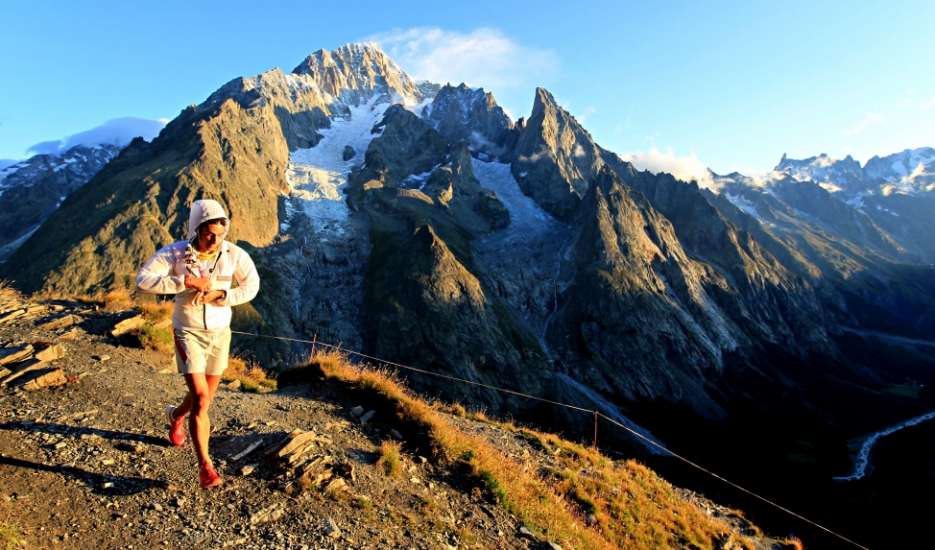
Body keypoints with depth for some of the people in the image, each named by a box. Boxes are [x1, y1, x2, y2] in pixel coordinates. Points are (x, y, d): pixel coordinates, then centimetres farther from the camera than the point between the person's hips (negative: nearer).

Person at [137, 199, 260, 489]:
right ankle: (205, 465, -3)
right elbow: (143, 280, -22)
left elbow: (251, 286, -4)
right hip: (188, 333, -3)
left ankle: (176, 415, 55)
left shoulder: (234, 254, -12)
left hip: (220, 333, 3)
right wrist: (186, 281, -31)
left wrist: (217, 295, -19)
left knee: (205, 397, 18)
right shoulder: (175, 252, -15)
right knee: (200, 398, -15)